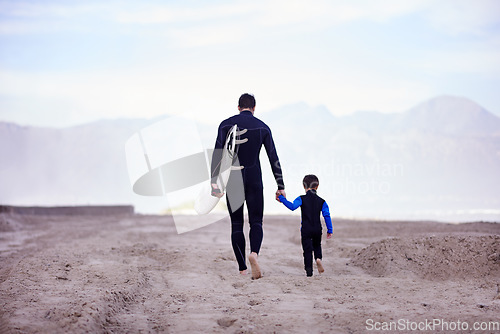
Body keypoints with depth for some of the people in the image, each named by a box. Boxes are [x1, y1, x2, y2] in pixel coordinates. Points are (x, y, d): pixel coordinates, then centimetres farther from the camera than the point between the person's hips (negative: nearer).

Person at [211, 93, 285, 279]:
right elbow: (273, 158, 3)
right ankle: (254, 253, -27)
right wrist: (280, 186, 6)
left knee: (236, 225, 7)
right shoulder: (263, 127, 5)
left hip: (233, 181, 0)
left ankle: (242, 269, 5)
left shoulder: (226, 125, 2)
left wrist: (214, 182, -9)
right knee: (256, 222, 4)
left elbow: (217, 154, -7)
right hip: (254, 180, 0)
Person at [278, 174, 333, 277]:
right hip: (317, 229, 2)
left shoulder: (301, 199, -5)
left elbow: (292, 206, -22)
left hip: (306, 230, -2)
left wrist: (283, 199, -16)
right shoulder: (321, 201, 4)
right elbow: (327, 216, -1)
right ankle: (318, 258, -7)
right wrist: (330, 230, 2)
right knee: (317, 245, 23)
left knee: (307, 249, 2)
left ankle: (309, 271, -5)